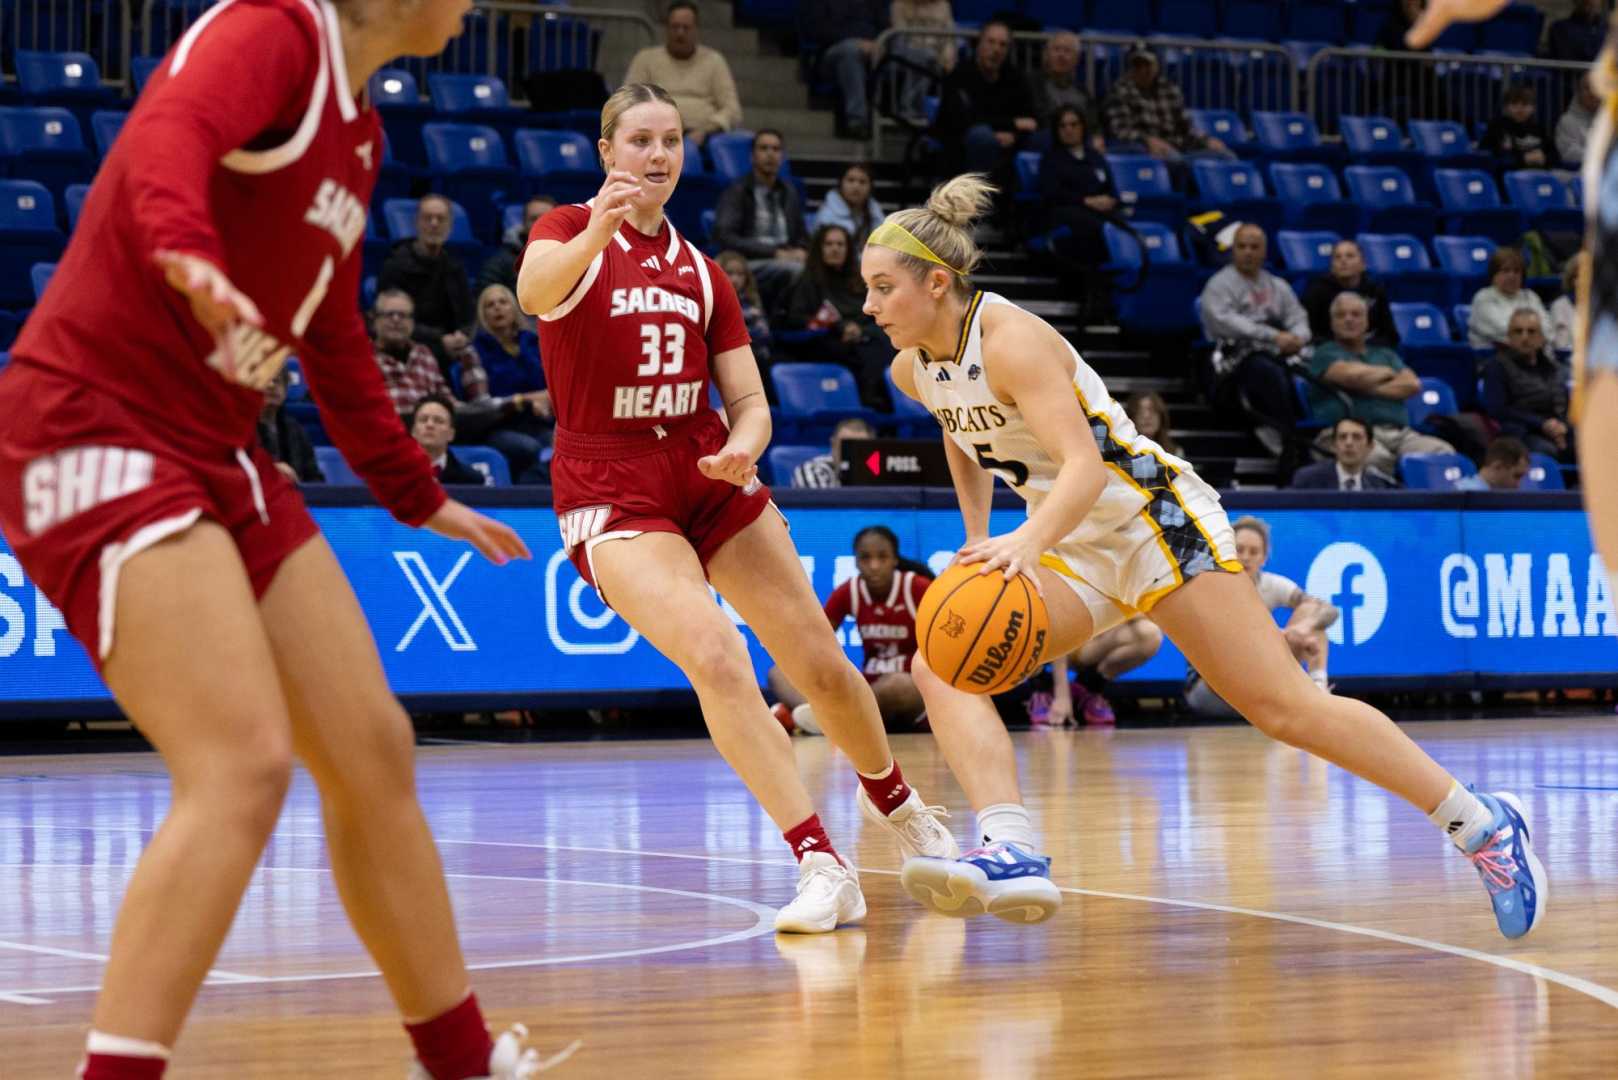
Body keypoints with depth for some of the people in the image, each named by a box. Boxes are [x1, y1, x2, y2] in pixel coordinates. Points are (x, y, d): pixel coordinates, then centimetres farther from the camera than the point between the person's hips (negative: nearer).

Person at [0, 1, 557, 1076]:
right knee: (244, 764, -22)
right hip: (97, 437, -9)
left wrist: (417, 494, 35)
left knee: (374, 752, 10)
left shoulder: (359, 131, 16)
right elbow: (167, 135, -33)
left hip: (220, 456, 9)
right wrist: (183, 248, -54)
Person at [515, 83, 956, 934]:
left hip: (709, 476, 5)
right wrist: (594, 234, -52)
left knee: (820, 662, 7)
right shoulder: (569, 232, -5)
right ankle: (822, 867, -23)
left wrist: (744, 446, -17)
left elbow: (749, 402, 8)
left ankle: (894, 803, 36)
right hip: (611, 490, -5)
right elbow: (533, 292, -30)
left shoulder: (701, 272, 10)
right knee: (715, 654, -26)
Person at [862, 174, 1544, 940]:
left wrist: (1027, 541, -51)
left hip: (1153, 518, -8)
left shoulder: (1010, 340, -23)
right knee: (940, 666, -16)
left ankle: (1483, 825, 6)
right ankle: (1010, 854, -30)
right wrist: (977, 542, 22)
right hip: (1078, 551, 8)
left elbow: (1085, 466, -34)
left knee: (1286, 709, -7)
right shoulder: (914, 371, 1)